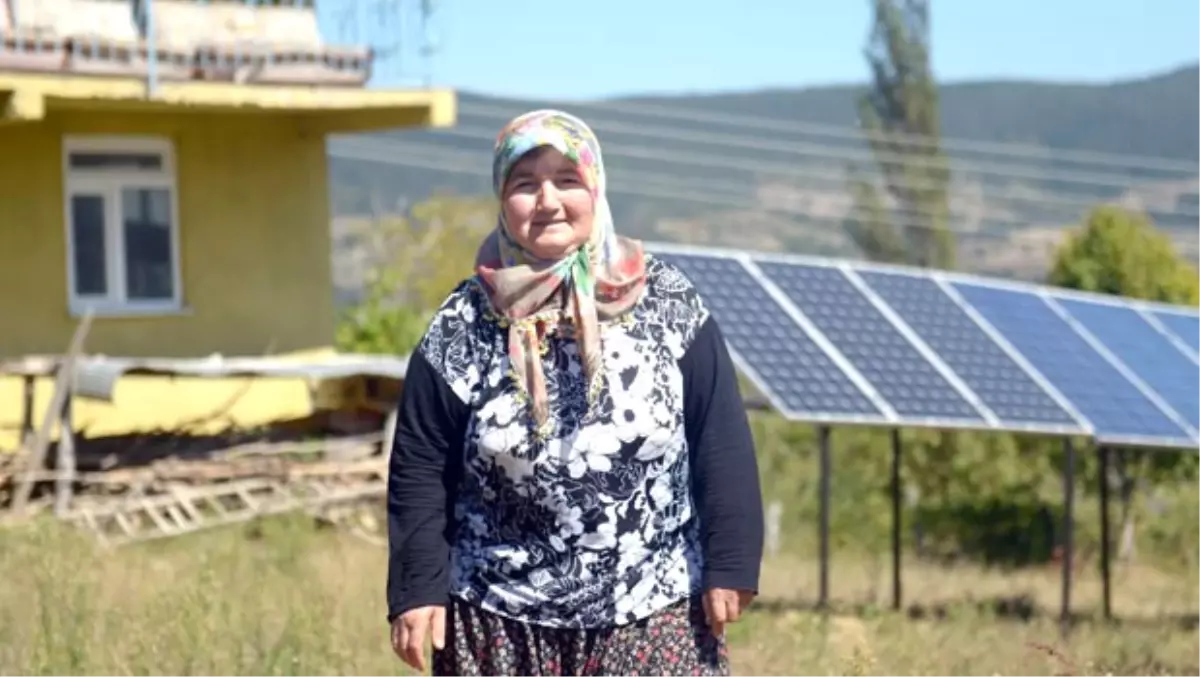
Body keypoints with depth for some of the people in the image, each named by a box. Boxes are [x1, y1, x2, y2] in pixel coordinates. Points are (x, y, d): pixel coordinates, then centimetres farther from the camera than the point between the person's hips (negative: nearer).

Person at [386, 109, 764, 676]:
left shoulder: (667, 304, 0)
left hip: (652, 615, 0)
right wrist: (419, 588, -4)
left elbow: (721, 440, 1)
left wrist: (728, 565, -2)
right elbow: (419, 470, 2)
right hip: (502, 624, 0)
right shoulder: (462, 328, -1)